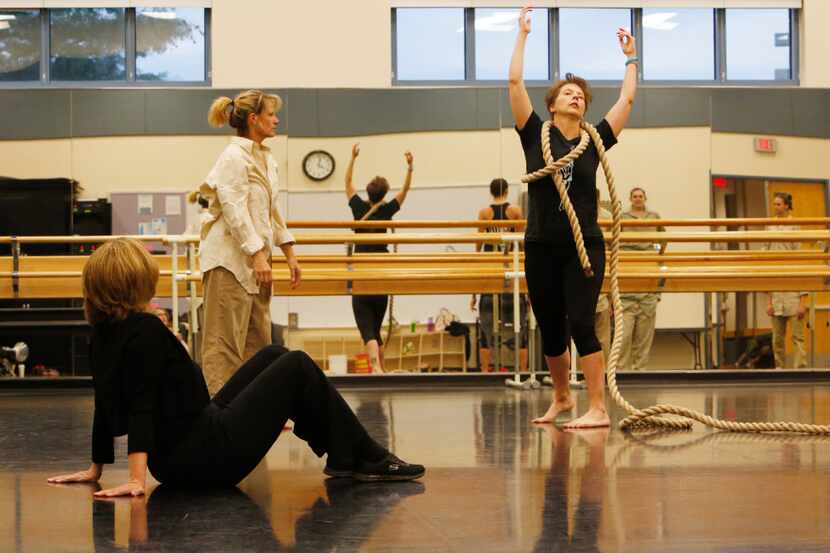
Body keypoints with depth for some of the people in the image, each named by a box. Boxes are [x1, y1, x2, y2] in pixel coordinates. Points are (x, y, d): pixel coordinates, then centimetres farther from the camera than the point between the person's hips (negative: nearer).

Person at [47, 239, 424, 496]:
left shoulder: (103, 334, 5)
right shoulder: (144, 330, -21)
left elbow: (106, 404, 12)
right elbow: (142, 407, -27)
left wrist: (96, 469, 19)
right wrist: (137, 479, -31)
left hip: (175, 459, 10)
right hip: (209, 456, -10)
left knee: (272, 356, 20)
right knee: (298, 367, 1)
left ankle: (342, 453, 24)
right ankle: (367, 459, 12)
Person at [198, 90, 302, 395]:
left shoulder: (265, 158, 15)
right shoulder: (233, 157, -13)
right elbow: (234, 211, -20)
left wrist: (289, 254, 17)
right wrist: (257, 255, -24)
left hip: (255, 258, 10)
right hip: (230, 258, -10)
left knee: (259, 340, 12)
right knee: (225, 340, -7)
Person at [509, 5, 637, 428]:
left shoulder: (594, 141, 5)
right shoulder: (536, 135, 3)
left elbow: (627, 99, 11)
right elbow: (515, 82, -1)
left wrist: (630, 58, 18)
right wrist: (522, 35, 2)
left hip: (585, 246, -1)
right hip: (542, 247, 1)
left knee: (580, 323, -12)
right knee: (550, 328, 10)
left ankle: (598, 409, -11)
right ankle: (561, 397, 31)